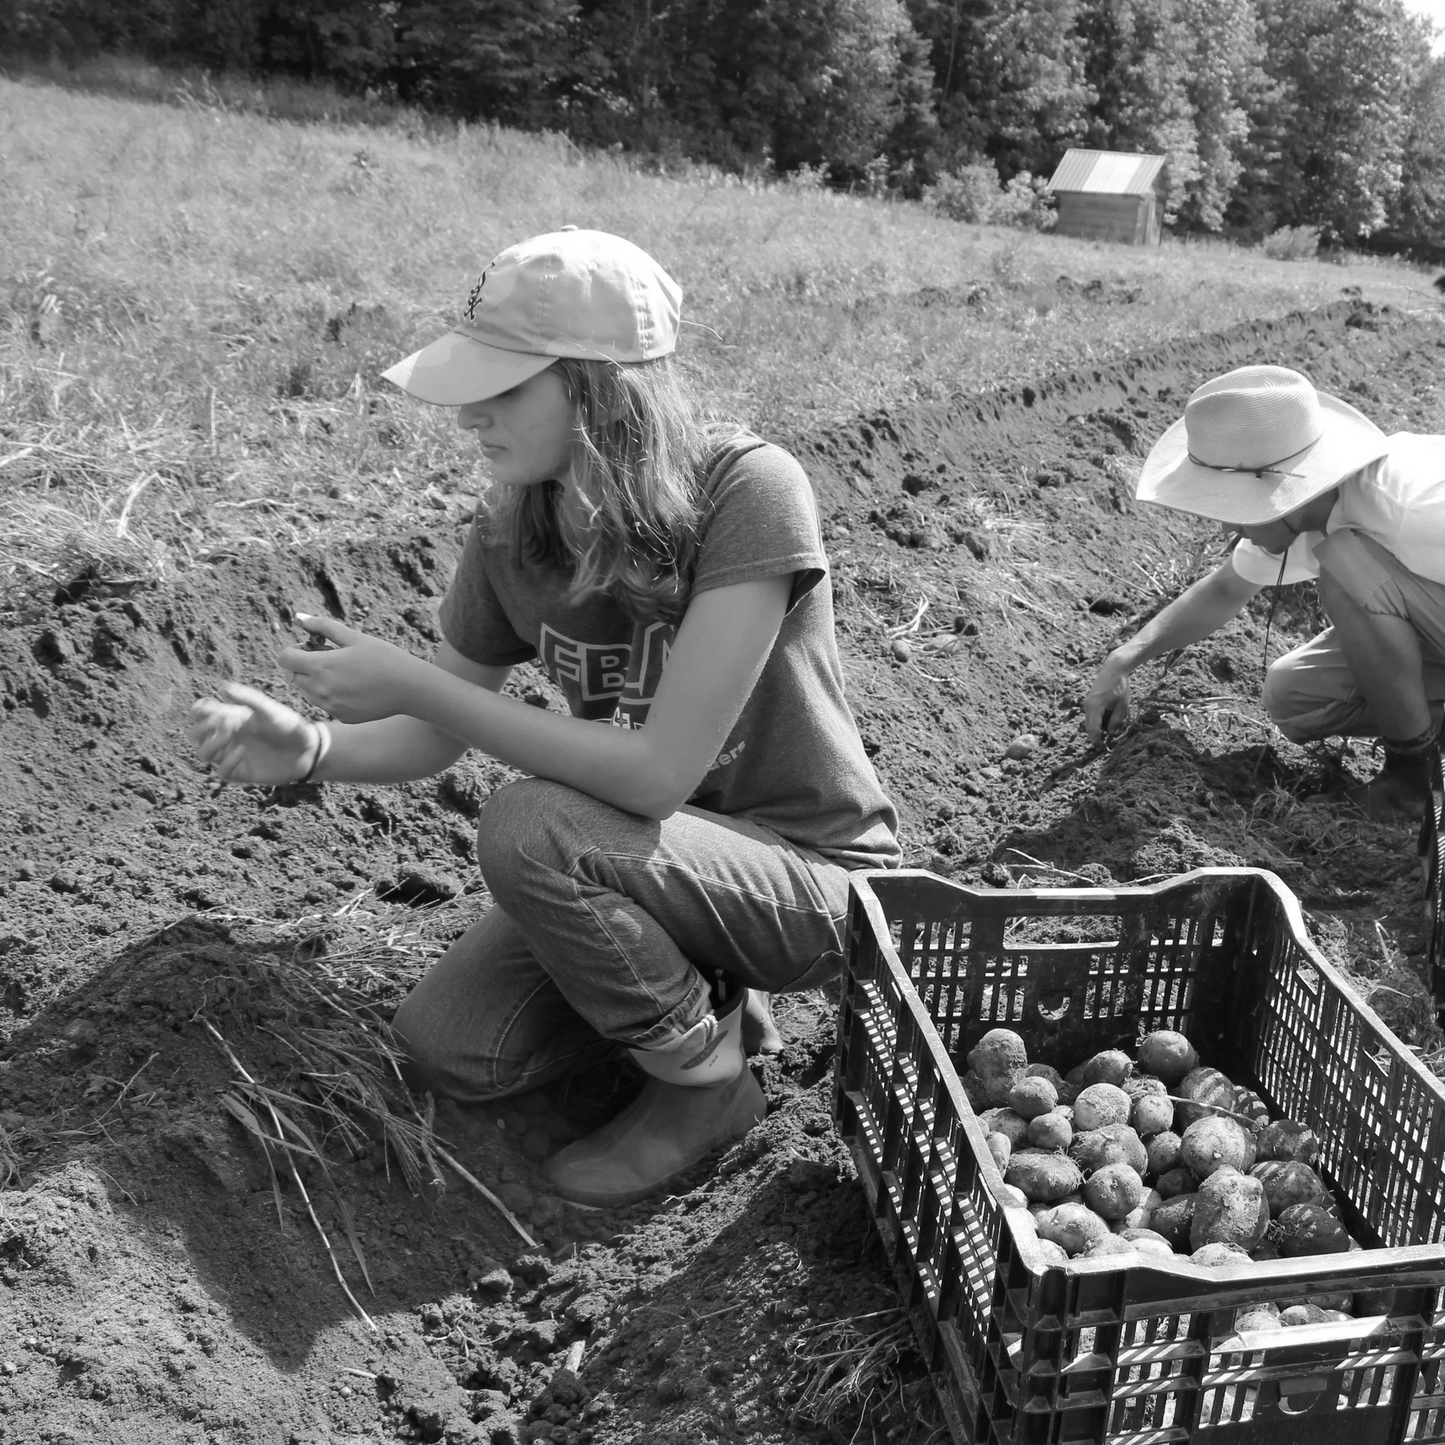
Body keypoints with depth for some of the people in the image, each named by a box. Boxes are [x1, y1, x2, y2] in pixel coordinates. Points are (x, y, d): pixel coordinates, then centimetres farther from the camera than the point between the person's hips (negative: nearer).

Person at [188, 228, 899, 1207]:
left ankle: (707, 1083, -4)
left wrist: (411, 682, -29)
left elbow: (658, 772, -32)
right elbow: (436, 740, 3)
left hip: (811, 873, -6)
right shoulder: (514, 529, -8)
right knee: (448, 1053, -6)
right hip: (660, 854, 6)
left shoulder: (748, 491, -28)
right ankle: (701, 990, 16)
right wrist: (311, 748, -19)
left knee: (528, 827, -29)